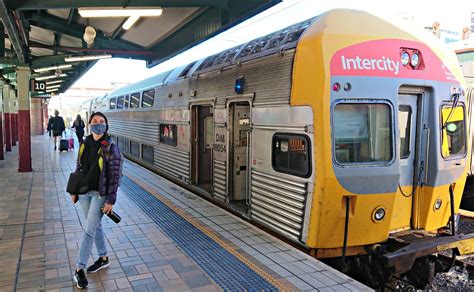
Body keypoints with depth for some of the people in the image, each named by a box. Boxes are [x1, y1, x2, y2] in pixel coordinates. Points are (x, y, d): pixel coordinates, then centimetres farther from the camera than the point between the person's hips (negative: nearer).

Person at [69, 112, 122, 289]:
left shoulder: (111, 148, -14)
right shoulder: (85, 144, 3)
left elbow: (115, 176, -14)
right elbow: (79, 168, 11)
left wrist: (110, 201, -16)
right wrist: (74, 190, 10)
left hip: (100, 194, -6)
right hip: (84, 191, 6)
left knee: (89, 230, -2)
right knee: (95, 226, 17)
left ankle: (79, 269, 10)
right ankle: (103, 258, 33)